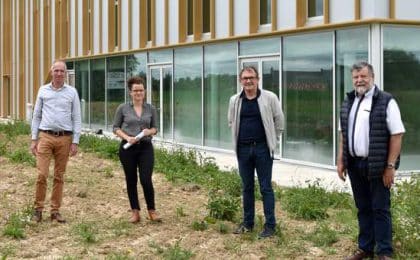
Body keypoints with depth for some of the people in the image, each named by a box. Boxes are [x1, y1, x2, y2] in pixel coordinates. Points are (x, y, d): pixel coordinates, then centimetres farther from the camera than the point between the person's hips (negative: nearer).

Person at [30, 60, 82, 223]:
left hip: (65, 138, 0)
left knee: (59, 176, 5)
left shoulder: (72, 92, 5)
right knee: (42, 174, -7)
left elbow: (77, 118, 4)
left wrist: (75, 142, -2)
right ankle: (38, 209, 5)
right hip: (45, 136, 0)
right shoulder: (43, 90, 7)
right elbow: (36, 116, 9)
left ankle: (55, 211, 11)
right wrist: (33, 139, 3)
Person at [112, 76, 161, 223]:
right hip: (128, 148, 0)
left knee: (146, 180, -8)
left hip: (146, 147, 0)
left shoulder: (151, 109, 5)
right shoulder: (123, 108, 0)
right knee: (131, 181, 6)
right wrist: (126, 137, -13)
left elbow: (155, 128, 11)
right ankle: (135, 212, 17)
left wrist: (149, 131, -12)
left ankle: (152, 211, 8)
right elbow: (116, 128, 3)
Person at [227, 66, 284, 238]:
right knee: (247, 187, 12)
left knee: (265, 187, 0)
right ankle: (247, 223, 23)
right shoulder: (235, 100, 3)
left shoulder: (269, 98, -6)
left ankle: (270, 225, 8)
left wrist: (272, 140, 6)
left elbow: (279, 120, 4)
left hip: (262, 148, -3)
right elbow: (231, 122, 18)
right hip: (243, 149, 3)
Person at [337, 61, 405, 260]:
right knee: (363, 208, 14)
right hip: (354, 164, 5)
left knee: (380, 209, 1)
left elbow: (397, 135, -10)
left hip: (377, 166, -5)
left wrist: (390, 166, -14)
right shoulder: (348, 103, 11)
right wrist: (340, 160, 12)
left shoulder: (386, 101, -8)